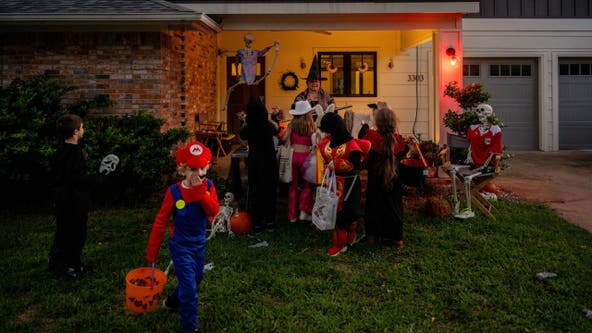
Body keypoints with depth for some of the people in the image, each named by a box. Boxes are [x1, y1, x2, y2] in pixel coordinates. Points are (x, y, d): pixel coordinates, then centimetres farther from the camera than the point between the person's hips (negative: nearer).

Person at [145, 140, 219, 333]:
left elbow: (214, 211, -21)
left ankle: (173, 302, 51)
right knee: (189, 287, -4)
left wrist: (201, 191, -30)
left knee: (196, 278, 23)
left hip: (199, 243, 5)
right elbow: (161, 222, -11)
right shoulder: (174, 192, -17)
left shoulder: (207, 187, -8)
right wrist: (152, 250, -9)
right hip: (181, 245, -5)